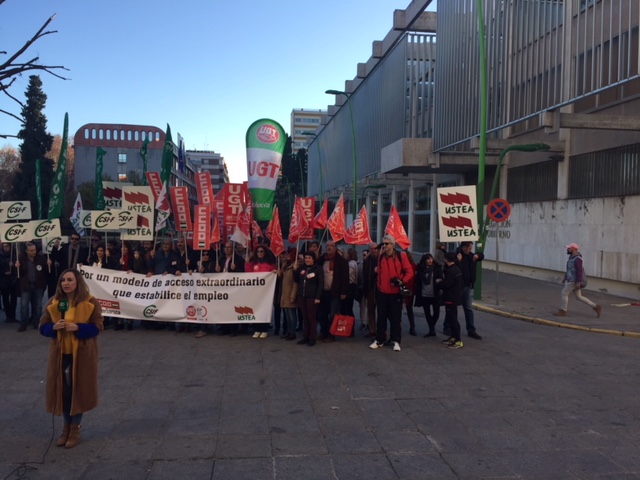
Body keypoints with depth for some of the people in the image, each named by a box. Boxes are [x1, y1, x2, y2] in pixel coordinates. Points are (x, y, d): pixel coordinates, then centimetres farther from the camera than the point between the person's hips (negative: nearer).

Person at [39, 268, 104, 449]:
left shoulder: (90, 303, -7)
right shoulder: (53, 303, 2)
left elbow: (97, 327, -8)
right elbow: (43, 327, 4)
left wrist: (78, 328, -24)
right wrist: (54, 327, -18)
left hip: (82, 353, -3)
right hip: (60, 353, 3)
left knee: (79, 390, 4)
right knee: (63, 390, 8)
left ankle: (75, 429, 20)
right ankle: (66, 427, 26)